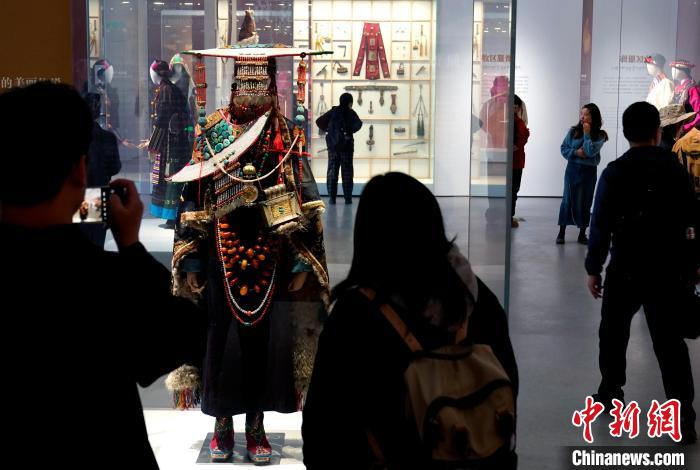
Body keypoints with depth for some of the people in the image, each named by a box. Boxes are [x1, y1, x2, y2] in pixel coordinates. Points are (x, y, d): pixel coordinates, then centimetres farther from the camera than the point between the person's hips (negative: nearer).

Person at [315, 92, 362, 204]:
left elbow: (319, 121, 3)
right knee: (347, 171, 4)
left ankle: (332, 197, 4)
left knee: (332, 171, 7)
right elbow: (358, 124, -19)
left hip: (332, 145, 3)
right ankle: (348, 197, 3)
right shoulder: (351, 113, -3)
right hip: (346, 145, -3)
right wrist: (350, 131, -6)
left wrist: (326, 130, 11)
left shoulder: (332, 112, 6)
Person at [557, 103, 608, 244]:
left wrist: (587, 133, -15)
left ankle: (582, 234, 15)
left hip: (589, 171, -1)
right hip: (573, 169, 1)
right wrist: (575, 152, -15)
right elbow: (564, 148, 3)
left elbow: (590, 151, -17)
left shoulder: (599, 135, -5)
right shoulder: (573, 131, 0)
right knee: (568, 199, 1)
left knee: (585, 201, 5)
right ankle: (562, 232, 9)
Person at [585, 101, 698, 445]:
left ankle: (611, 392, 30)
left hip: (626, 267, -2)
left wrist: (593, 268, -2)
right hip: (668, 268, 2)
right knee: (669, 340, 3)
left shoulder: (615, 172, -9)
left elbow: (601, 224, -10)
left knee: (613, 330, 19)